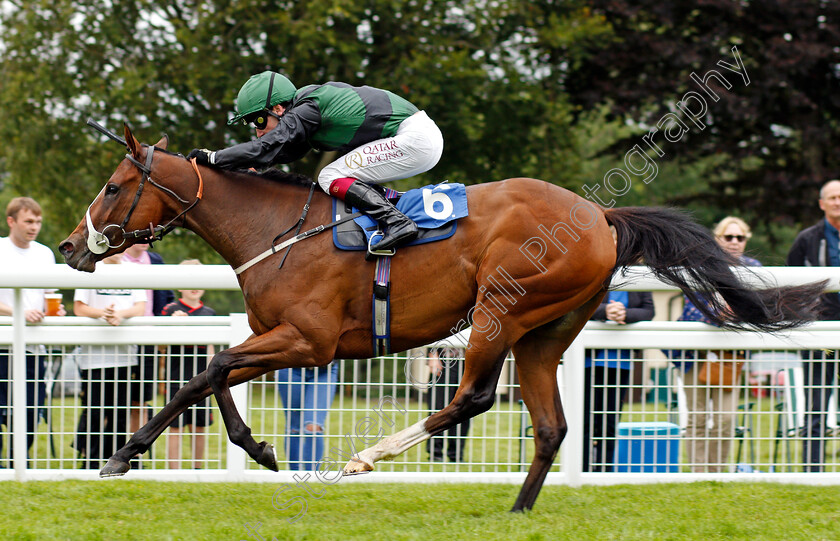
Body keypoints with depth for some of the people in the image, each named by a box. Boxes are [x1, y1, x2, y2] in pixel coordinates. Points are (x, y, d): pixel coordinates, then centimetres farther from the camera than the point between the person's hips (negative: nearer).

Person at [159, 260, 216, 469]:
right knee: (175, 426, -3)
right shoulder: (170, 310, -2)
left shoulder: (209, 313, 11)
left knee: (200, 427, 7)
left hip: (201, 379, 4)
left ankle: (197, 468, 18)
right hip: (177, 377, -4)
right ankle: (174, 471, 1)